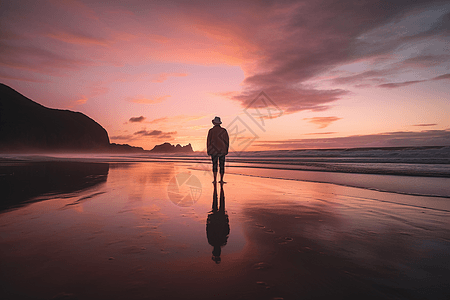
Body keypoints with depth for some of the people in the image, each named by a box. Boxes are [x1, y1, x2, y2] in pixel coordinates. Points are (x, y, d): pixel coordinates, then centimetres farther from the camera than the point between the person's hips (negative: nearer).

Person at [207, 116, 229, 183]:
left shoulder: (211, 131, -4)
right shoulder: (223, 130, 1)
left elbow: (208, 141, -3)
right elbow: (227, 141, 3)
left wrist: (208, 150, 5)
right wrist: (226, 150, 12)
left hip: (214, 150, -1)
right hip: (222, 150, 1)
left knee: (214, 165, 4)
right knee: (222, 165, 6)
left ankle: (215, 180, -1)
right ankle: (221, 180, 7)